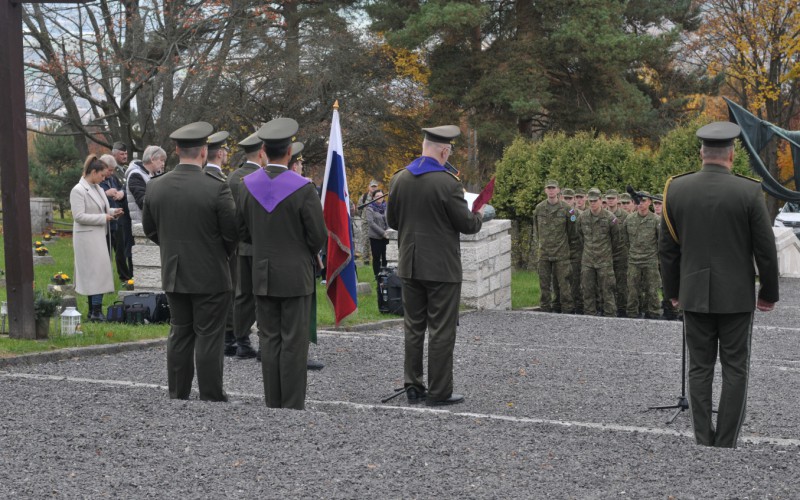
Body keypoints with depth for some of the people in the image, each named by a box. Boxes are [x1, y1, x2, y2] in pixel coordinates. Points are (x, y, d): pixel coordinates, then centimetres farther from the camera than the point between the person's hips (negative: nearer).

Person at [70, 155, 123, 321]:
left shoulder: (97, 188, 15)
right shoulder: (78, 191, -12)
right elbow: (79, 216, -18)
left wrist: (112, 212, 5)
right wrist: (104, 218, -16)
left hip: (100, 236, 9)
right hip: (88, 238, -9)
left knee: (95, 274, 9)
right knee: (98, 272, -13)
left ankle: (94, 310, 14)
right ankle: (96, 312, -12)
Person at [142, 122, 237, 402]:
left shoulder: (155, 187, -2)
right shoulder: (217, 189, -17)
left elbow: (149, 229, 9)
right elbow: (232, 233, -11)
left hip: (173, 274, 5)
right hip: (210, 275, -5)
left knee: (179, 334, 13)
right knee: (209, 337, 1)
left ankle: (177, 397, 19)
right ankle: (211, 399, 7)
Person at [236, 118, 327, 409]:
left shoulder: (248, 185, -3)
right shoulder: (303, 188, -16)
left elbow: (242, 231, 5)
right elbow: (319, 236, -11)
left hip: (262, 274, 4)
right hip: (296, 275, -4)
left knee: (269, 340, 11)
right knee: (294, 342, 2)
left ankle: (272, 404, 15)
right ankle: (293, 406, 5)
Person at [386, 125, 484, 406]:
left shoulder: (399, 179, 2)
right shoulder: (447, 183, -16)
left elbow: (392, 221, 10)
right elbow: (467, 224, -10)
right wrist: (479, 216, 12)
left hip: (410, 266, 6)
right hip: (442, 267, -6)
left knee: (413, 327, 13)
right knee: (441, 330, 1)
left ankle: (413, 386, 17)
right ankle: (439, 392, 3)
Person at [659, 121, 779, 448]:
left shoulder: (675, 189, -2)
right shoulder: (749, 191, -10)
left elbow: (667, 248, 4)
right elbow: (765, 248, -6)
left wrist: (672, 291, 15)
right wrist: (769, 293, 7)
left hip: (694, 295, 2)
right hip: (737, 295, -2)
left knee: (700, 368, 9)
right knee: (735, 369, 5)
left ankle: (703, 442, 11)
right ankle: (726, 445, 4)